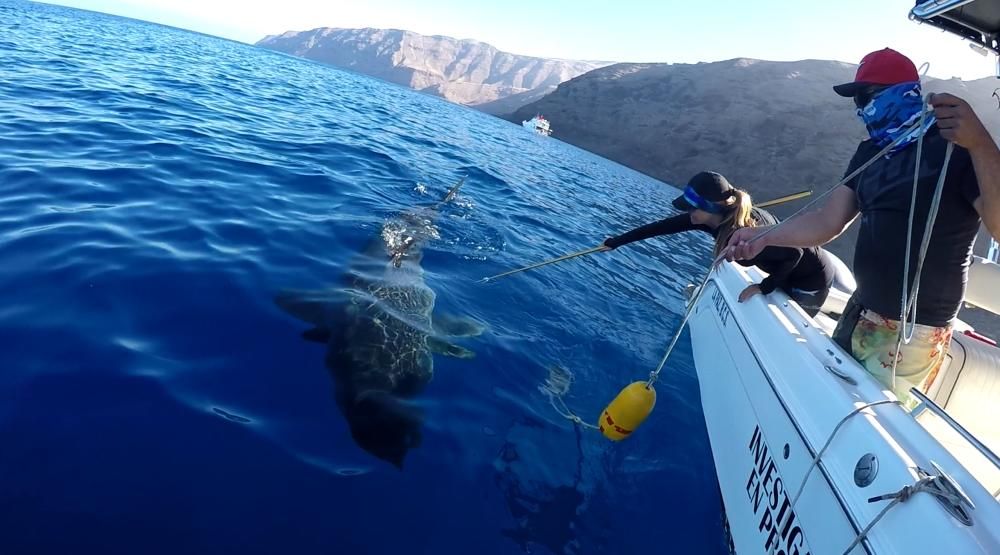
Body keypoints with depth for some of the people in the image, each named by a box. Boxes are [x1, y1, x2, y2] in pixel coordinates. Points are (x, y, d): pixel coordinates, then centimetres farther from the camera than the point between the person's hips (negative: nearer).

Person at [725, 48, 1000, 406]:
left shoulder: (955, 146, -12)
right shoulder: (872, 151, 10)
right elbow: (828, 222, 3)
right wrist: (763, 236, -13)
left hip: (912, 334, -7)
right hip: (859, 315, 7)